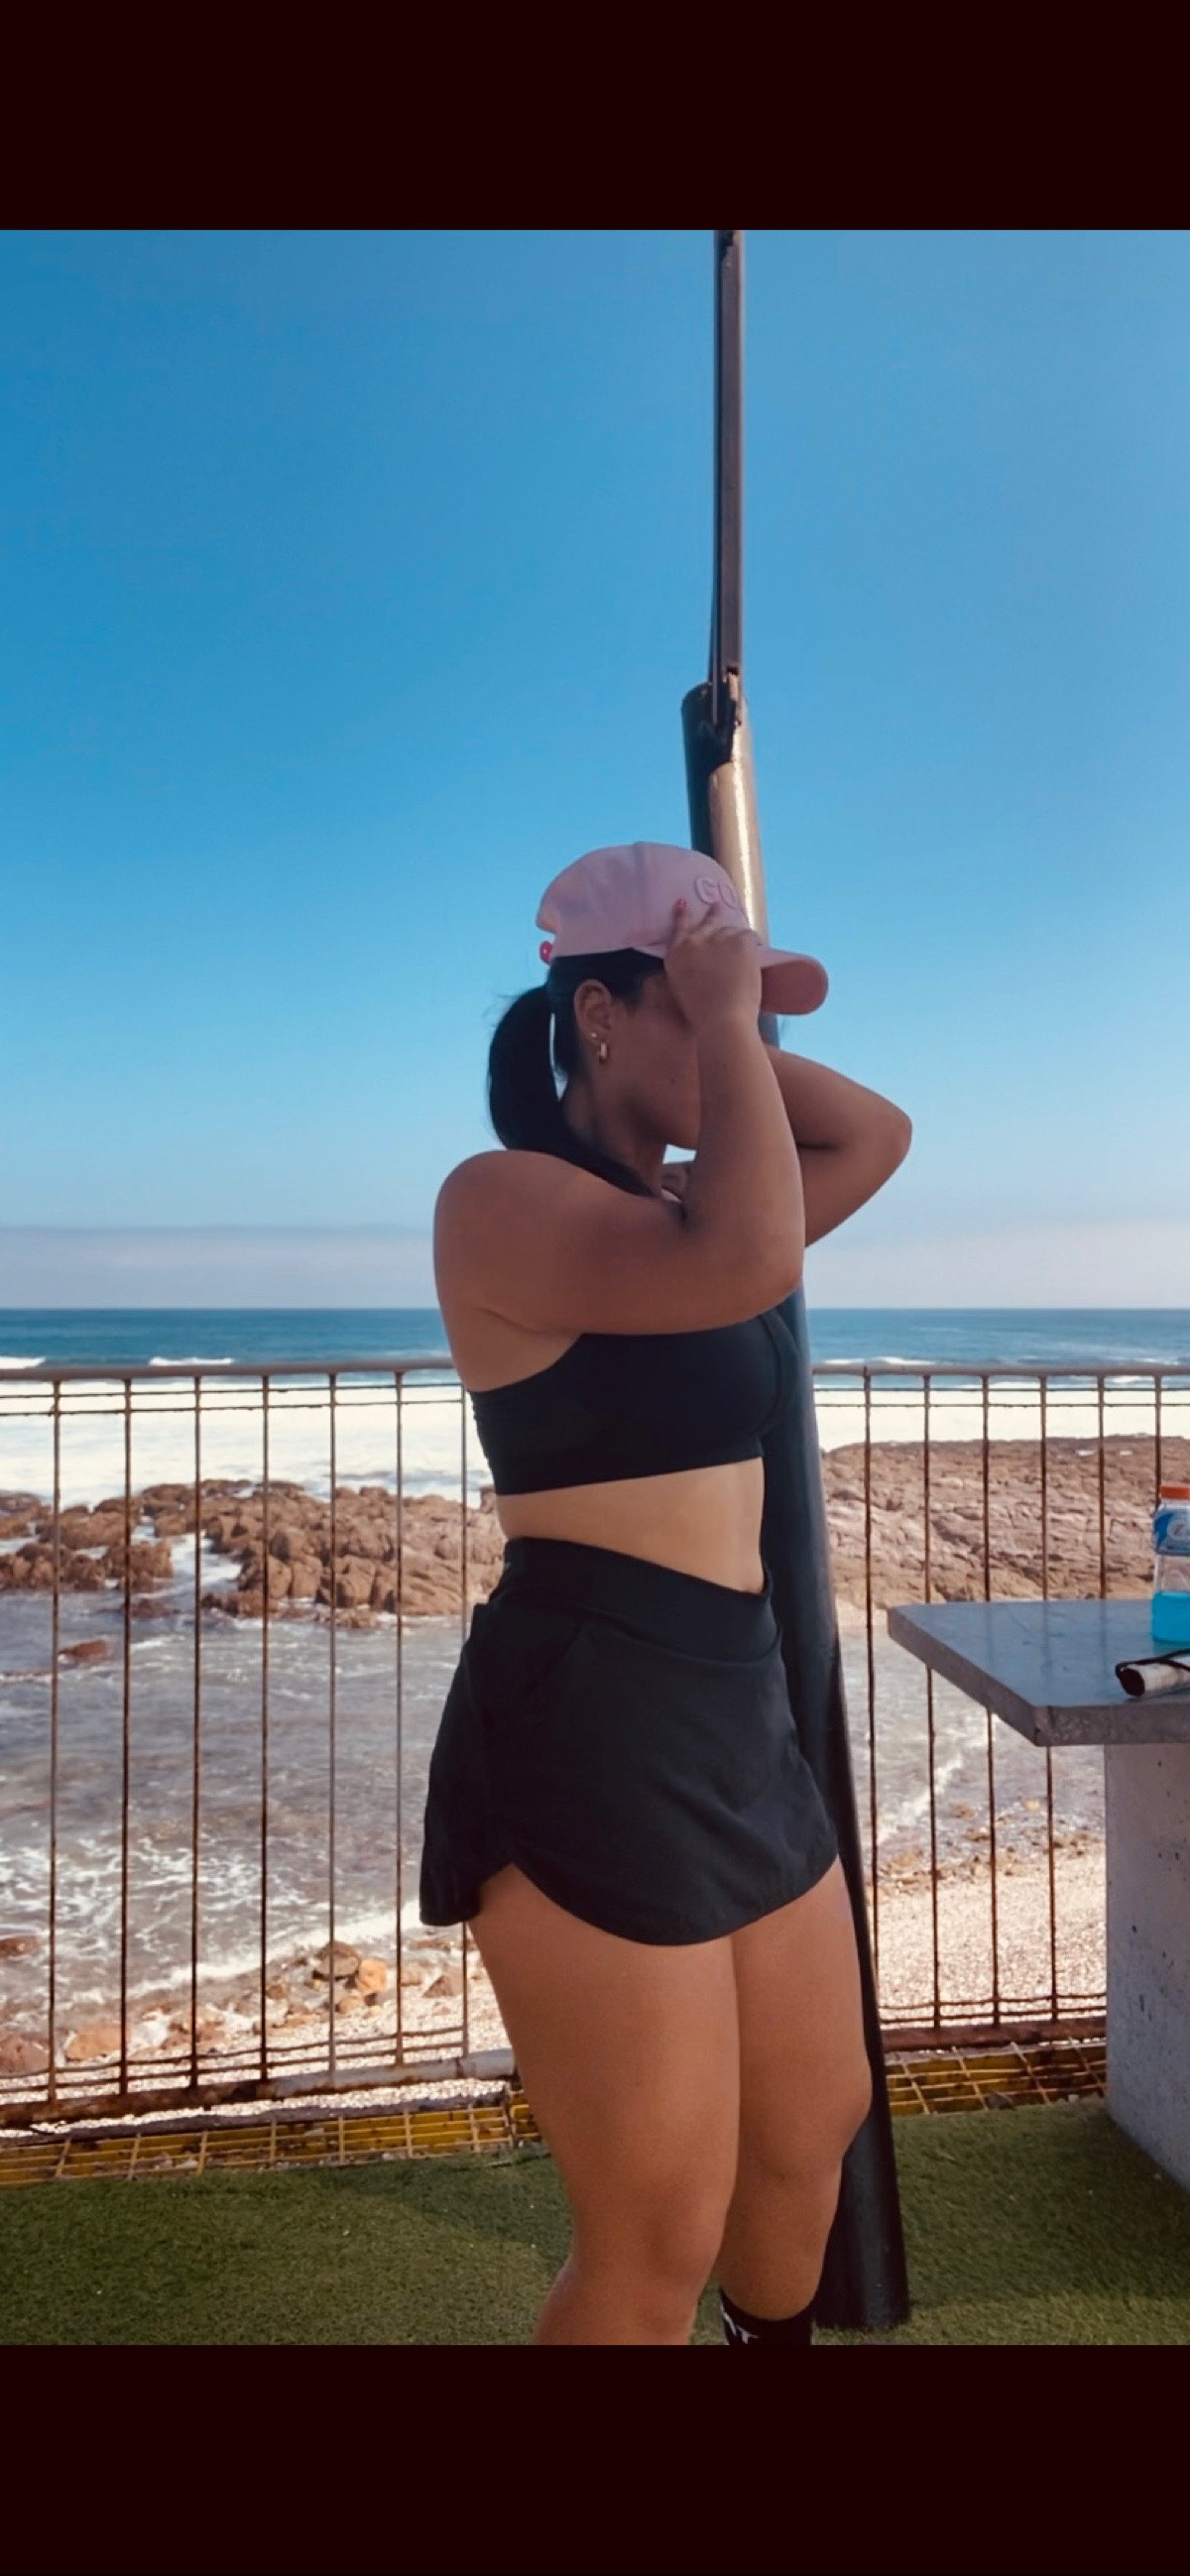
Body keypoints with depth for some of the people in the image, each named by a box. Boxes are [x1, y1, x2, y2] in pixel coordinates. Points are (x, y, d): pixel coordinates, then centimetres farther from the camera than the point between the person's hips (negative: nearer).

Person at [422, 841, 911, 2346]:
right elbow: (747, 1262, -30)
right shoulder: (503, 1196, -13)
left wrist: (730, 1033, 8)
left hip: (737, 1720, 9)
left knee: (813, 2133, 25)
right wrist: (721, 1020, -16)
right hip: (588, 1731, -9)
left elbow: (875, 1136, 21)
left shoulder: (675, 1201, 13)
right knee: (659, 2246, 5)